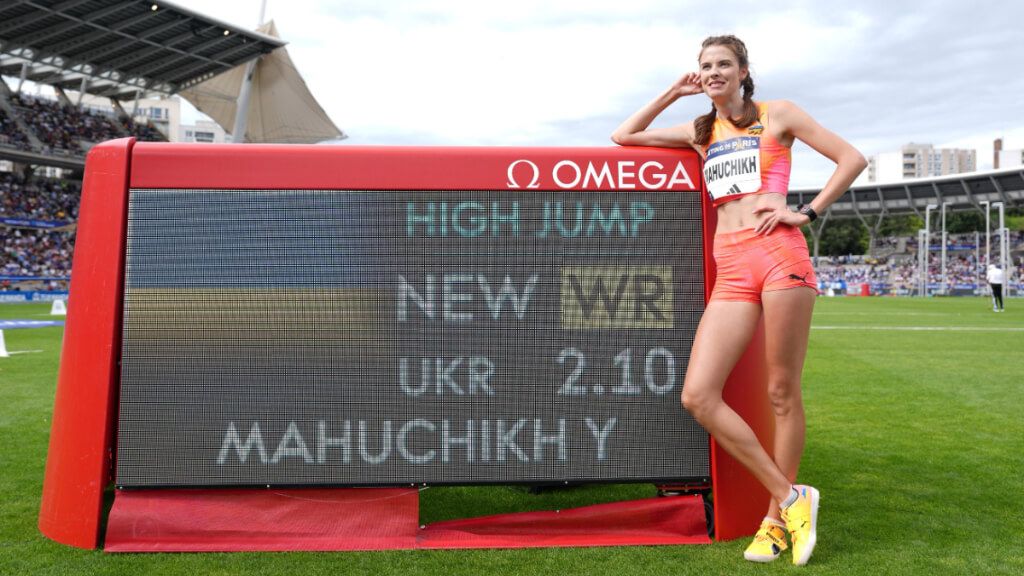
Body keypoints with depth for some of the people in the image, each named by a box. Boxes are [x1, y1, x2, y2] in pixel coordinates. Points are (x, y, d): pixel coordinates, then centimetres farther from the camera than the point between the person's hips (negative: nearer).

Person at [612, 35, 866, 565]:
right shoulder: (699, 132, 23)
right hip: (731, 269, 4)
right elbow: (623, 137, 26)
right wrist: (673, 93, 22)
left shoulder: (777, 114, 12)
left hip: (780, 255, -4)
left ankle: (776, 519, 16)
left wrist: (807, 212, 0)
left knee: (782, 394, -1)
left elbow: (851, 158, 11)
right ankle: (790, 496, 3)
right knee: (697, 396, -10)